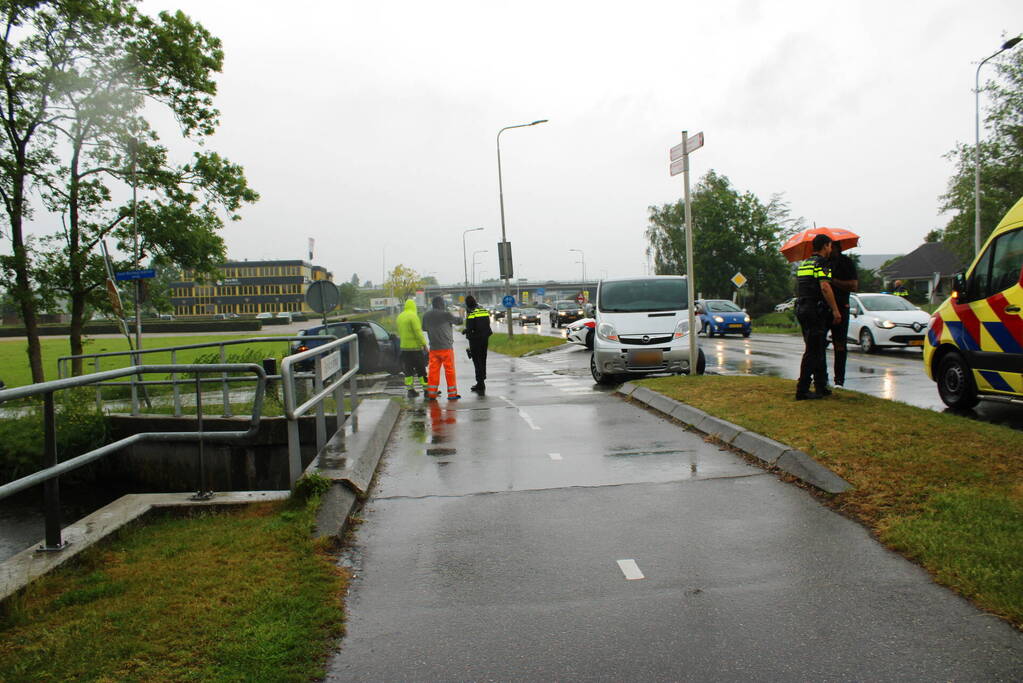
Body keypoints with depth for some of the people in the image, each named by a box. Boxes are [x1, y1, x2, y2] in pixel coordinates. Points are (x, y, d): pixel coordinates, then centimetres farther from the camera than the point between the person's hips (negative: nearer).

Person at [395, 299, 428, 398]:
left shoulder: (400, 317, 12)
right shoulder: (413, 316, -12)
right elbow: (418, 331, -17)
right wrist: (424, 344, -14)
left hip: (404, 347, 7)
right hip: (415, 346, -7)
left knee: (408, 370, 9)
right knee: (421, 369, -1)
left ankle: (410, 390, 8)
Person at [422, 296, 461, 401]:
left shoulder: (426, 315, 4)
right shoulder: (445, 314, -11)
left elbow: (424, 328, 19)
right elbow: (458, 321, 2)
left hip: (433, 348, 5)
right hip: (446, 347, -5)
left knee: (433, 370, 8)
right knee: (450, 370, 3)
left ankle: (431, 393, 9)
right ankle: (452, 393, 7)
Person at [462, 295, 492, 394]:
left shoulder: (471, 313, -14)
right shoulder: (484, 310, 7)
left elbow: (470, 328, -17)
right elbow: (488, 324, 10)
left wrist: (465, 331, 3)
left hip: (475, 340, -7)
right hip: (485, 338, 7)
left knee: (477, 362, -3)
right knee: (482, 361, 16)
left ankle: (481, 385, -6)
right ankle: (481, 384, 26)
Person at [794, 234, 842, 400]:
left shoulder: (803, 263, 19)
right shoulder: (821, 263, -9)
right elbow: (825, 287, -20)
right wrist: (835, 310, -17)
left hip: (802, 310, 9)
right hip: (815, 310, -9)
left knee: (817, 349, 16)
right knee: (812, 351, -7)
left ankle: (821, 387, 23)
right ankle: (802, 390, -8)